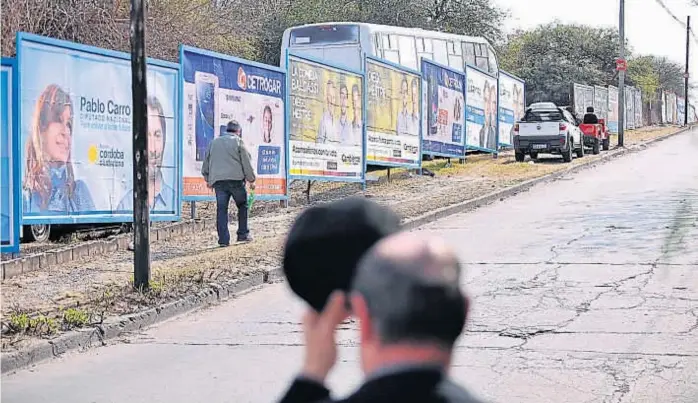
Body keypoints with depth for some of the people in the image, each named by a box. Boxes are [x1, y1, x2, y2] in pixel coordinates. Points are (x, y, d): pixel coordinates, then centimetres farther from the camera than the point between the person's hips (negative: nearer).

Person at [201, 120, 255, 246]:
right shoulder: (238, 142, 2)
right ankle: (243, 234, 11)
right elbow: (246, 163, 0)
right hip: (235, 179, -4)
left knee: (221, 209, 1)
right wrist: (251, 180, 8)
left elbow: (206, 162, 21)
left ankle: (223, 239, -3)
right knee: (242, 206, 12)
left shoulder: (214, 142, 17)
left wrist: (208, 179, 29)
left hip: (217, 180, 4)